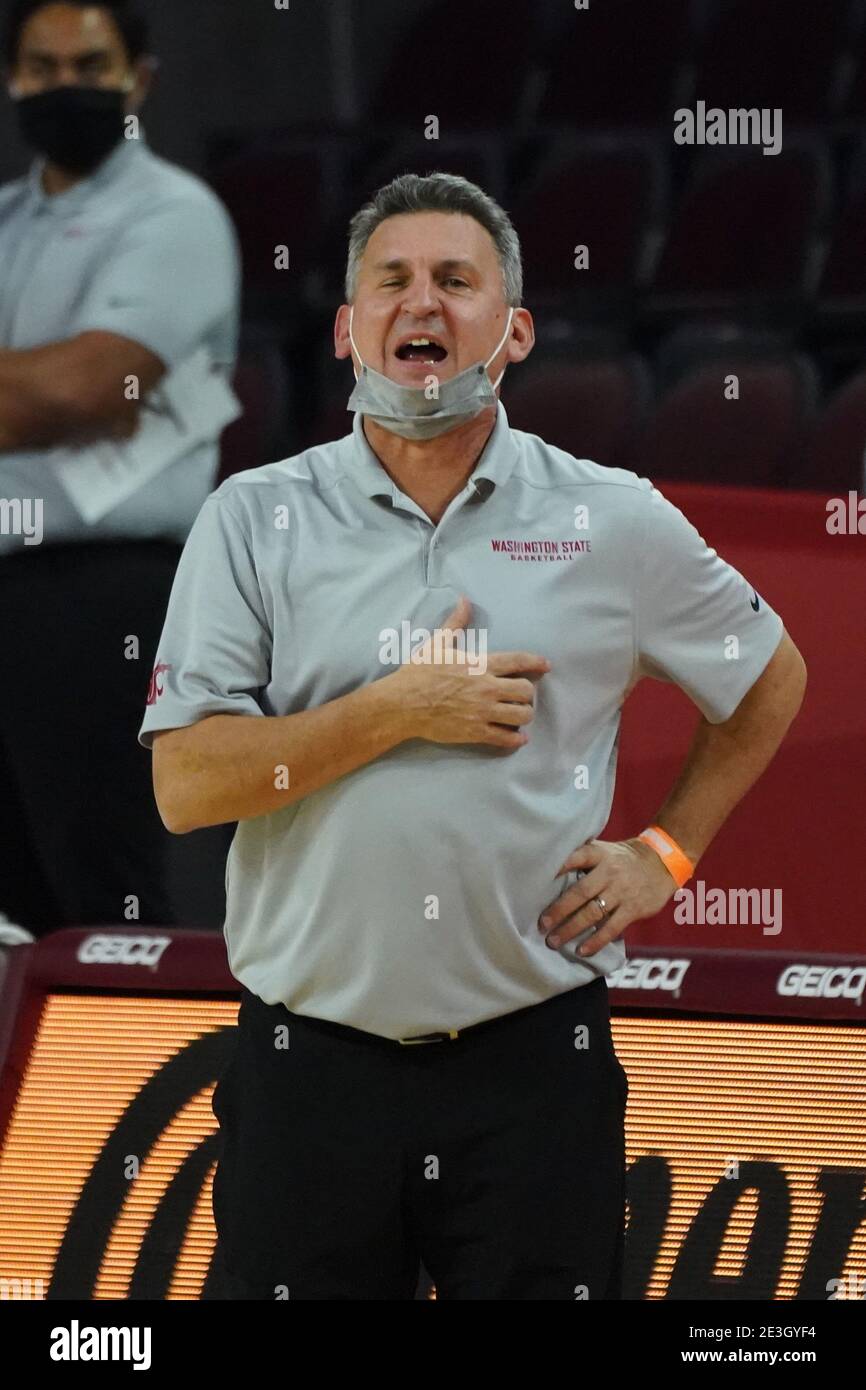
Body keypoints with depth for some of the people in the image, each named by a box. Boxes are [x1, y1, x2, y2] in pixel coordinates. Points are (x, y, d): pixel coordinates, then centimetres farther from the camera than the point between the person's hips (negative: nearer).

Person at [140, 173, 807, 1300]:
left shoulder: (616, 523, 4)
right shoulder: (255, 520, 2)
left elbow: (771, 679, 20)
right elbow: (185, 784, -6)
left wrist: (669, 852, 11)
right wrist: (396, 712, -12)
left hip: (536, 1066, 0)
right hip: (311, 1068, 0)